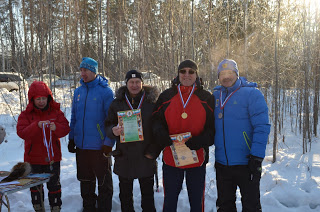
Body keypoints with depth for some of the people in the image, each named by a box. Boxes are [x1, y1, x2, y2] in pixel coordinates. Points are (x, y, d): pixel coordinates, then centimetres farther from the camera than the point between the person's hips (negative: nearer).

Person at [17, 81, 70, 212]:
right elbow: (21, 133, -18)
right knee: (35, 185, 14)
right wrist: (37, 126, -34)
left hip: (52, 157, 0)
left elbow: (65, 129, -8)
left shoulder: (56, 112, -1)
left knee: (54, 185, 9)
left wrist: (56, 127, -30)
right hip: (33, 158, 0)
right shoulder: (26, 115, -5)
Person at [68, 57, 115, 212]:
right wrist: (71, 138, 12)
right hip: (81, 145, 6)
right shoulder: (78, 91, 9)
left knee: (103, 180, 6)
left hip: (99, 146, -5)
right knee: (85, 180, 17)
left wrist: (109, 143, -14)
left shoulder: (105, 91, -9)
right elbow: (74, 117, 16)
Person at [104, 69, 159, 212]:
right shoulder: (117, 103, 4)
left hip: (146, 157, -1)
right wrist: (113, 131, -19)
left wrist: (153, 150, -7)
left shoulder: (152, 101, -1)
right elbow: (108, 125, 5)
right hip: (124, 156, 2)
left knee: (147, 194, 10)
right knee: (125, 194, 15)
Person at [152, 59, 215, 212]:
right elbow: (156, 120, 8)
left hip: (197, 158, -1)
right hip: (170, 158, 1)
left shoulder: (206, 98, 2)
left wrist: (198, 141, -18)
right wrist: (161, 136, -13)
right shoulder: (166, 96, 5)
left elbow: (213, 127, 0)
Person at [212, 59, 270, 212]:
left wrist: (257, 157, -19)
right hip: (222, 163, 5)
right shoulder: (215, 96, 7)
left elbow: (262, 127, -14)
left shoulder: (251, 94, -8)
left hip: (245, 163, -5)